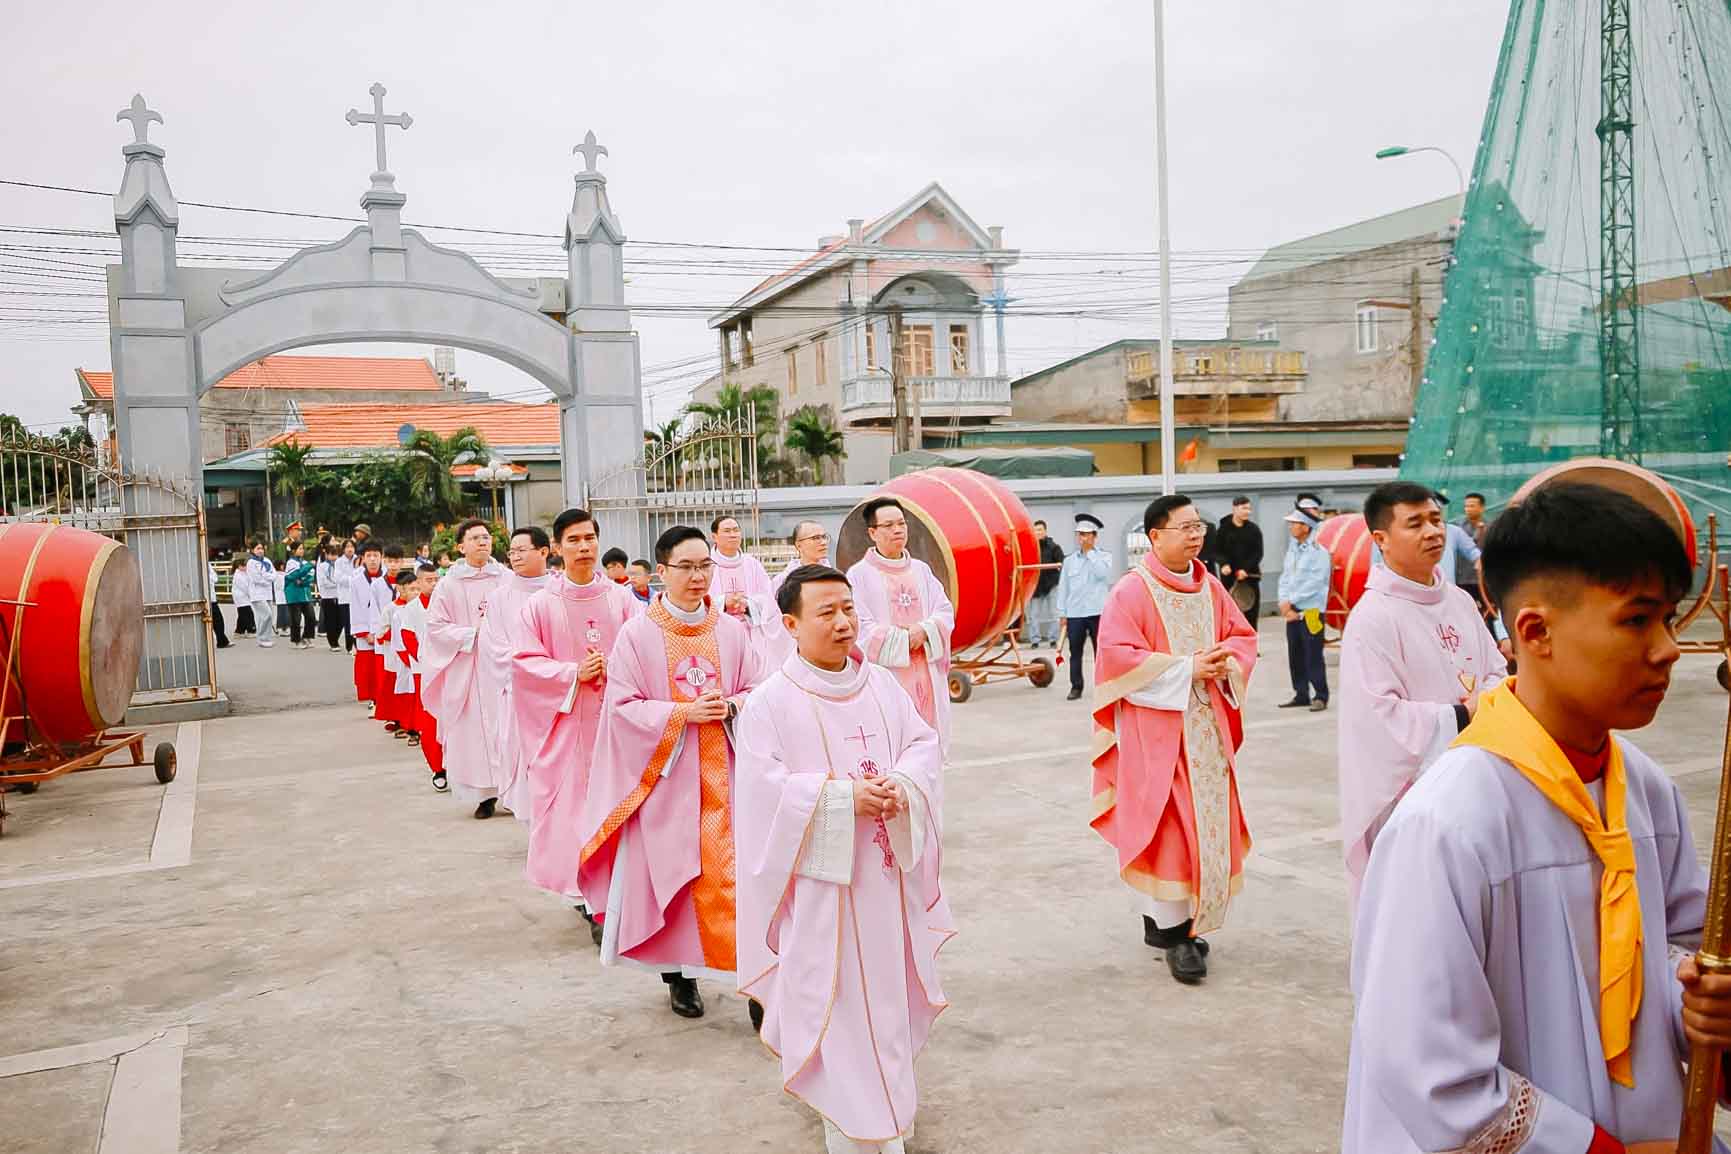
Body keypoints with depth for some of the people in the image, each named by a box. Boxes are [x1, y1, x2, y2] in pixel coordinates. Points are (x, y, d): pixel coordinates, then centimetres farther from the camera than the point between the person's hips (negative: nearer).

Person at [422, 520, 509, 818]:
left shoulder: (507, 579, 2)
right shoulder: (448, 585, 1)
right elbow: (436, 626, 2)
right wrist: (474, 633, -8)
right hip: (467, 666, 0)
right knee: (474, 730, 1)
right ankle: (484, 793, 10)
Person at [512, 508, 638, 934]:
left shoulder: (621, 599, 2)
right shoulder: (540, 605, 0)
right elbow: (526, 661, -1)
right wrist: (573, 673, -13)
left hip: (616, 715, 1)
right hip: (566, 720, -1)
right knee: (574, 802, -1)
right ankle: (587, 890, 10)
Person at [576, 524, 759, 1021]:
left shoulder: (732, 630, 4)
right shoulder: (637, 634, -4)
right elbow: (623, 706, -5)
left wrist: (729, 706, -13)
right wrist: (683, 712, -16)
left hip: (723, 771, 1)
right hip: (665, 770, -1)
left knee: (729, 869, -3)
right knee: (670, 872, 5)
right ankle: (679, 975, 22)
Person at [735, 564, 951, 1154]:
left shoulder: (882, 684, 5)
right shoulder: (770, 701, -10)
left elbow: (925, 744, 5)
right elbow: (763, 786, -16)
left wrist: (901, 783, -16)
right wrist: (843, 796, -22)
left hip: (885, 870, 5)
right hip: (821, 873, -5)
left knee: (885, 981, 14)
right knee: (833, 989, 2)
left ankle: (884, 1105, 34)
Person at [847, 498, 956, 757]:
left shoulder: (921, 569, 13)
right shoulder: (859, 575, -3)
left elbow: (946, 611, 9)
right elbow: (860, 628, -10)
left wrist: (924, 631, -11)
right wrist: (904, 638, -10)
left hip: (926, 676, 5)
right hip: (885, 677, -5)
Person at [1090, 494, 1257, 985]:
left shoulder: (1210, 587, 9)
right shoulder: (1131, 591, -11)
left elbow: (1243, 636, 16)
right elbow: (1118, 655, -18)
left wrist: (1226, 664, -7)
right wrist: (1187, 670, -18)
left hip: (1208, 725, 7)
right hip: (1156, 727, -6)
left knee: (1207, 820, 9)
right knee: (1168, 825, -6)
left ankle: (1176, 920, 24)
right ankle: (1174, 930, 5)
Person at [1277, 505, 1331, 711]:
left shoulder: (1319, 551, -9)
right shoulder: (1292, 549, 13)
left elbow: (1315, 583, -14)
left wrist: (1290, 601, -12)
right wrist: (1284, 603, -3)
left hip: (1311, 610, -7)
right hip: (1291, 610, 7)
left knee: (1313, 656, -5)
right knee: (1295, 655, 10)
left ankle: (1320, 696, 4)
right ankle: (1301, 695, 19)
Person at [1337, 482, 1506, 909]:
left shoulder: (1459, 602, 9)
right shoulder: (1372, 617, -15)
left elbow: (1496, 671, 17)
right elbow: (1379, 716, -20)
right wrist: (1460, 717, -13)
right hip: (1407, 788, -7)